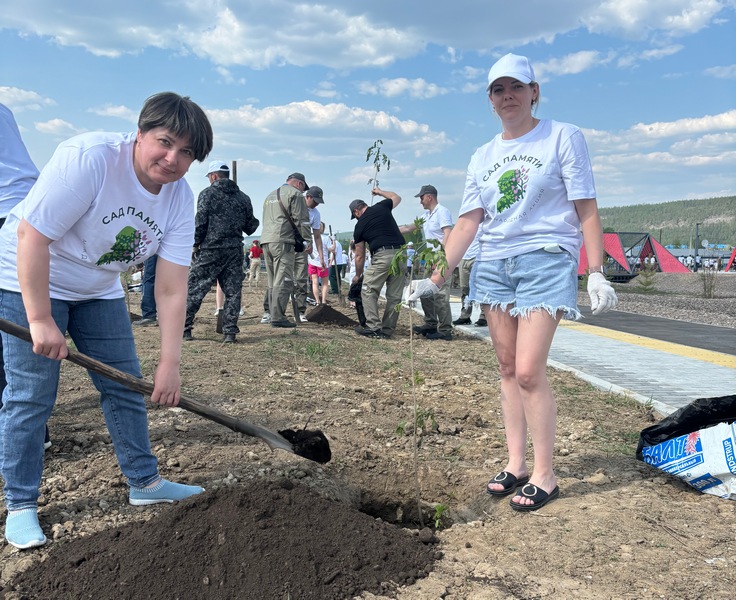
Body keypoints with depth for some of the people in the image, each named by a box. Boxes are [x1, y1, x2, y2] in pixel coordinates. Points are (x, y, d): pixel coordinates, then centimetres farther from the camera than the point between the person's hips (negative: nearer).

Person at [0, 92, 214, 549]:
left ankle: (144, 482, 23)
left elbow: (171, 290, -14)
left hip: (100, 290, 6)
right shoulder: (88, 158, -30)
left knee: (127, 387, 8)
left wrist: (170, 364, -18)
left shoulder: (180, 198, -13)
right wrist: (41, 321, -28)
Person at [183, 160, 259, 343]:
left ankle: (184, 327, 5)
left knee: (194, 289, 4)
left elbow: (200, 222, -7)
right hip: (235, 251, 4)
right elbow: (250, 226, 13)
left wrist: (196, 244, 4)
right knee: (233, 292, 6)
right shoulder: (243, 198, 11)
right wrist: (256, 222, 35)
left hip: (210, 249, -3)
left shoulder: (208, 193, -1)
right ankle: (230, 332, 2)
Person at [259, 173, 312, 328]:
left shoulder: (270, 195, 28)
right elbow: (301, 220, -6)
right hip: (282, 241, -8)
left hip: (265, 241, 8)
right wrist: (308, 241, -2)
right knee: (283, 280, -9)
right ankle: (277, 317, -13)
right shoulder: (295, 193, 2)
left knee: (273, 281, 15)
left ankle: (268, 313, 16)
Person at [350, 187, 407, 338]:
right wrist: (380, 192, 51)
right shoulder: (382, 207, 13)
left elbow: (360, 256, 14)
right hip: (401, 254, 5)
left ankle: (374, 327, -2)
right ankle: (387, 329, 14)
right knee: (394, 295, 10)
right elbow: (397, 197, 37)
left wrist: (357, 275, 27)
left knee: (368, 291, 6)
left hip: (382, 256, -5)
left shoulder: (360, 225, 8)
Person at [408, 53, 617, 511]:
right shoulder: (483, 157, 13)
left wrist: (597, 274, -11)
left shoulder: (563, 137, 0)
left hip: (546, 262, -5)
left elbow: (586, 210, -3)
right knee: (508, 368, 8)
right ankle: (516, 464, 19)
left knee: (529, 371, -12)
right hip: (493, 264, 5)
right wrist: (436, 279, 1)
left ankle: (545, 476, 3)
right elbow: (469, 221, 8)